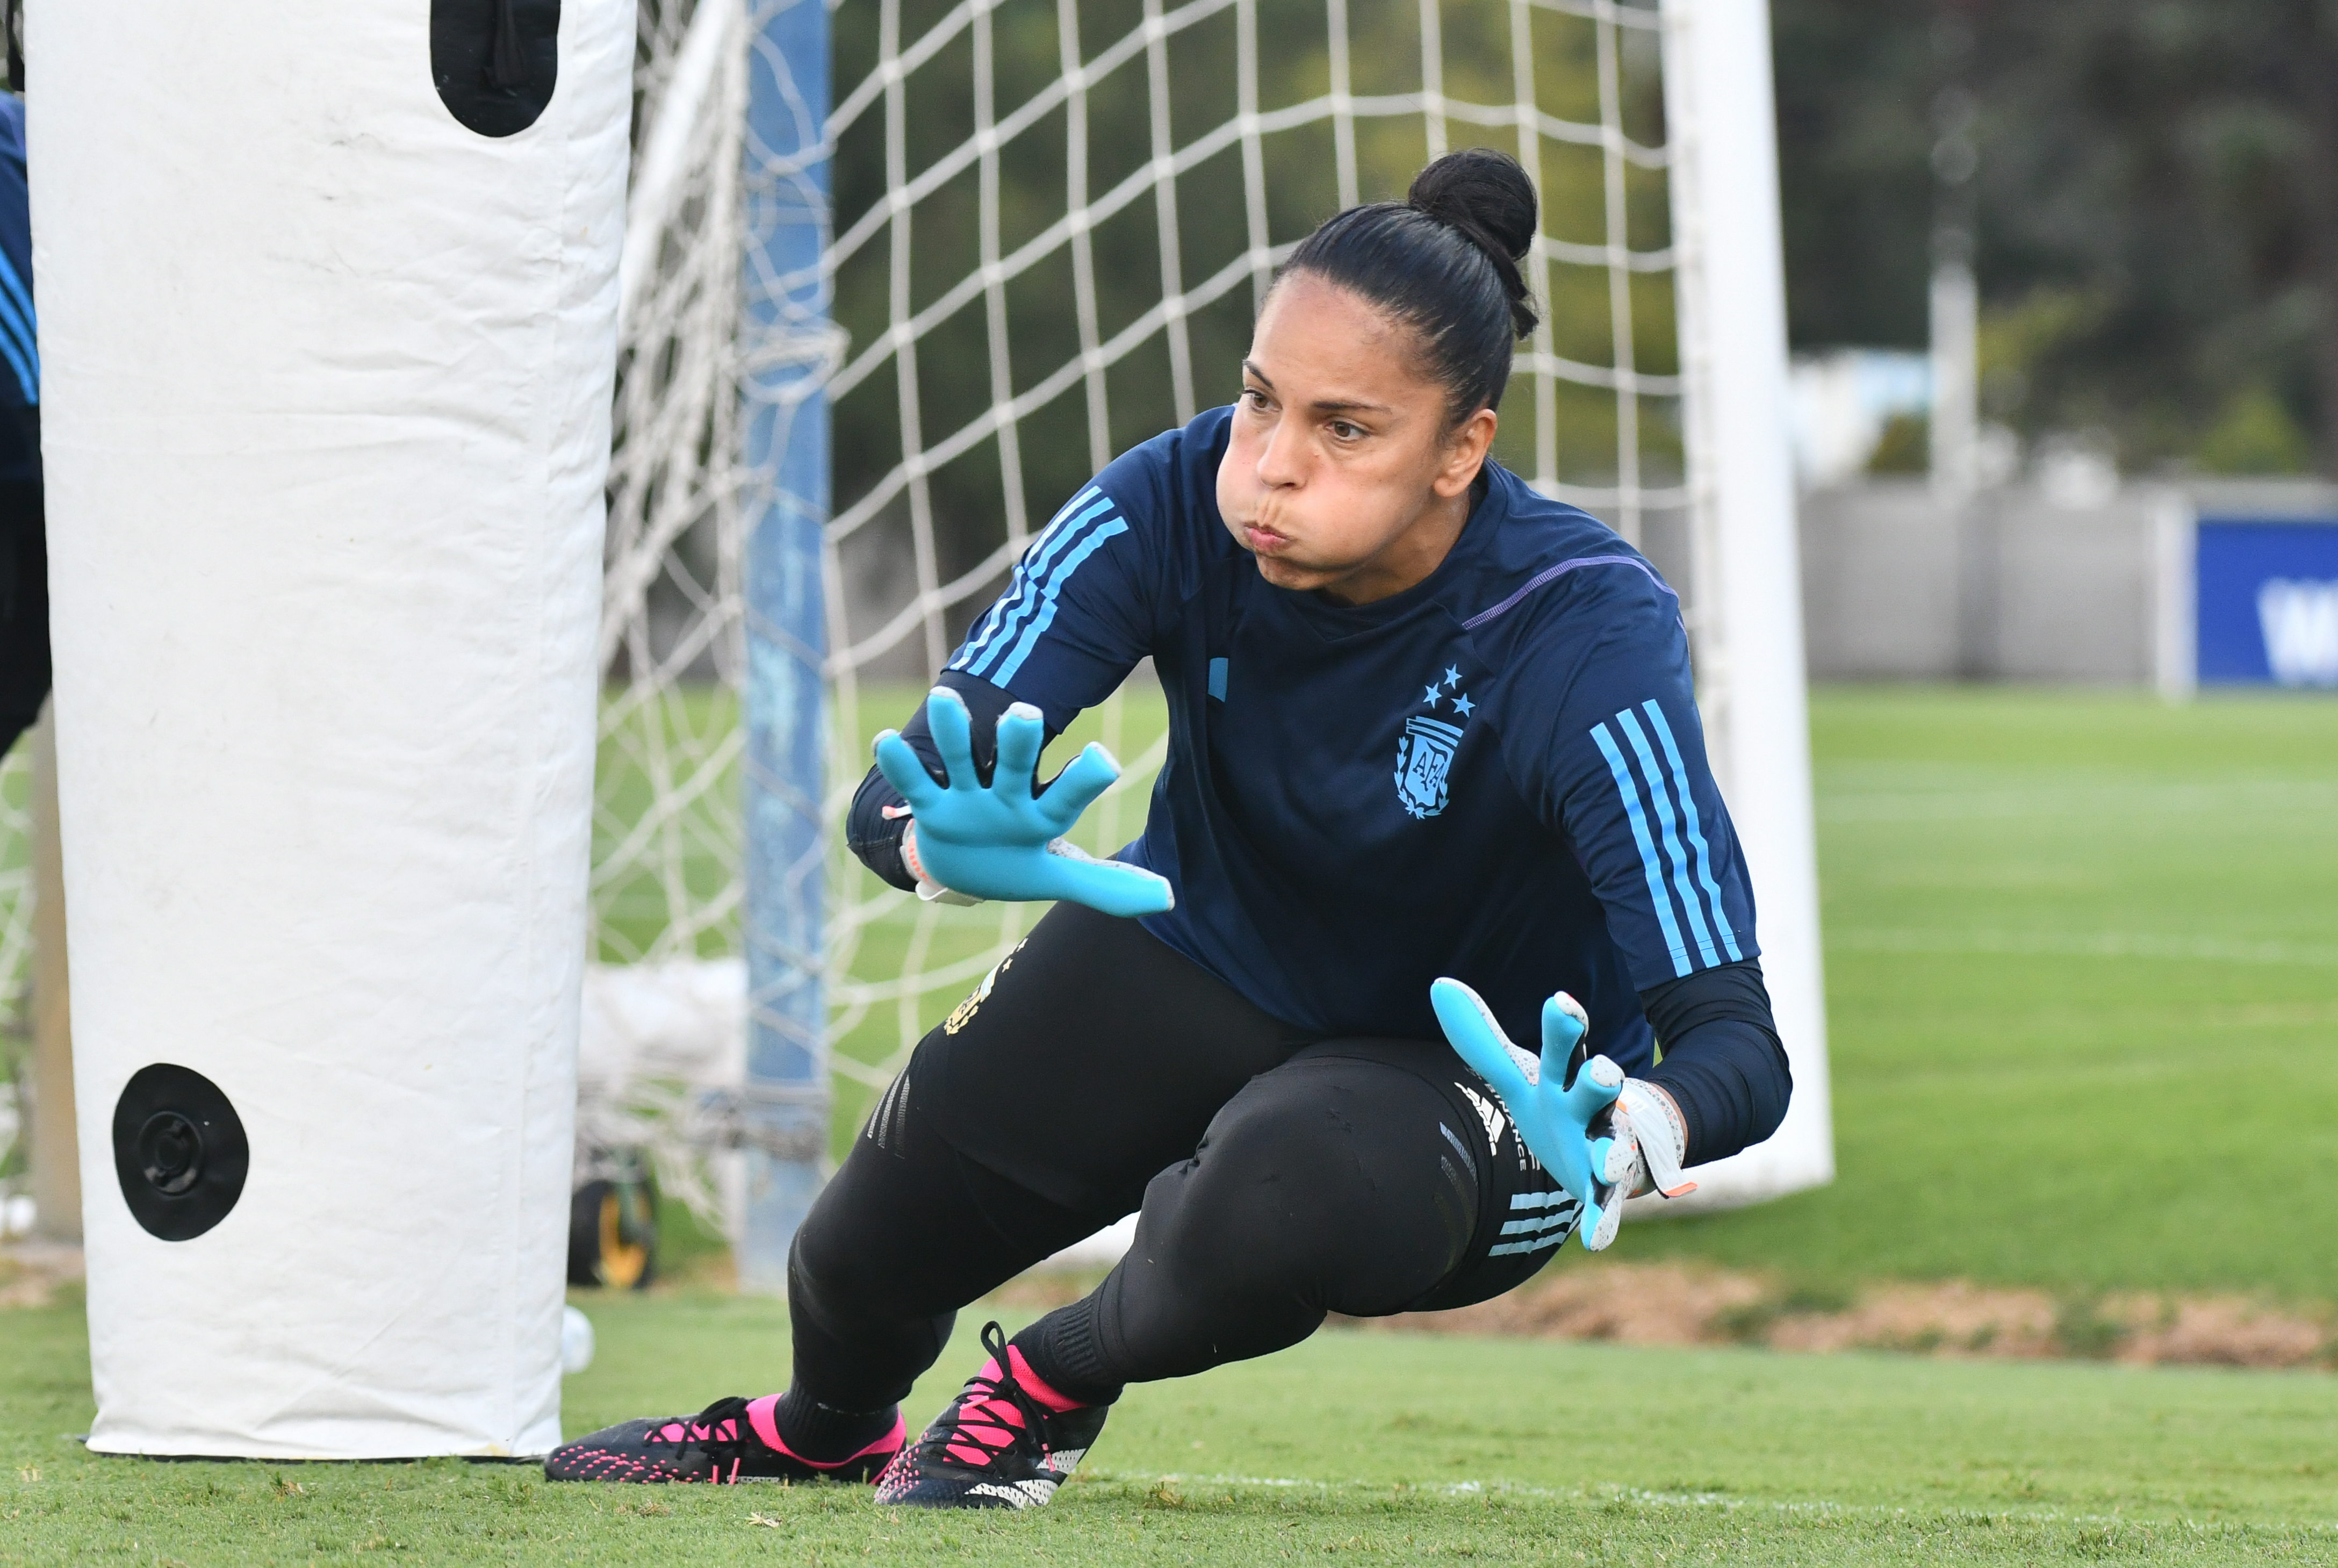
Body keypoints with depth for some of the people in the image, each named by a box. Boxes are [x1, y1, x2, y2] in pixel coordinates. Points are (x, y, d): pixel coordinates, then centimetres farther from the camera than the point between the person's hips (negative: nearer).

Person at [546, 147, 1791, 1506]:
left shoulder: (1592, 637, -33)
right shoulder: (1179, 510, -24)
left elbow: (1737, 1040, -37)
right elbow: (896, 798, -28)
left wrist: (1622, 1137, -61)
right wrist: (956, 847, -54)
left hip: (1475, 1077, -4)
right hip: (1200, 968, 4)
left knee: (1277, 1202, -36)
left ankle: (1056, 1382, 1)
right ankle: (831, 1430, 43)